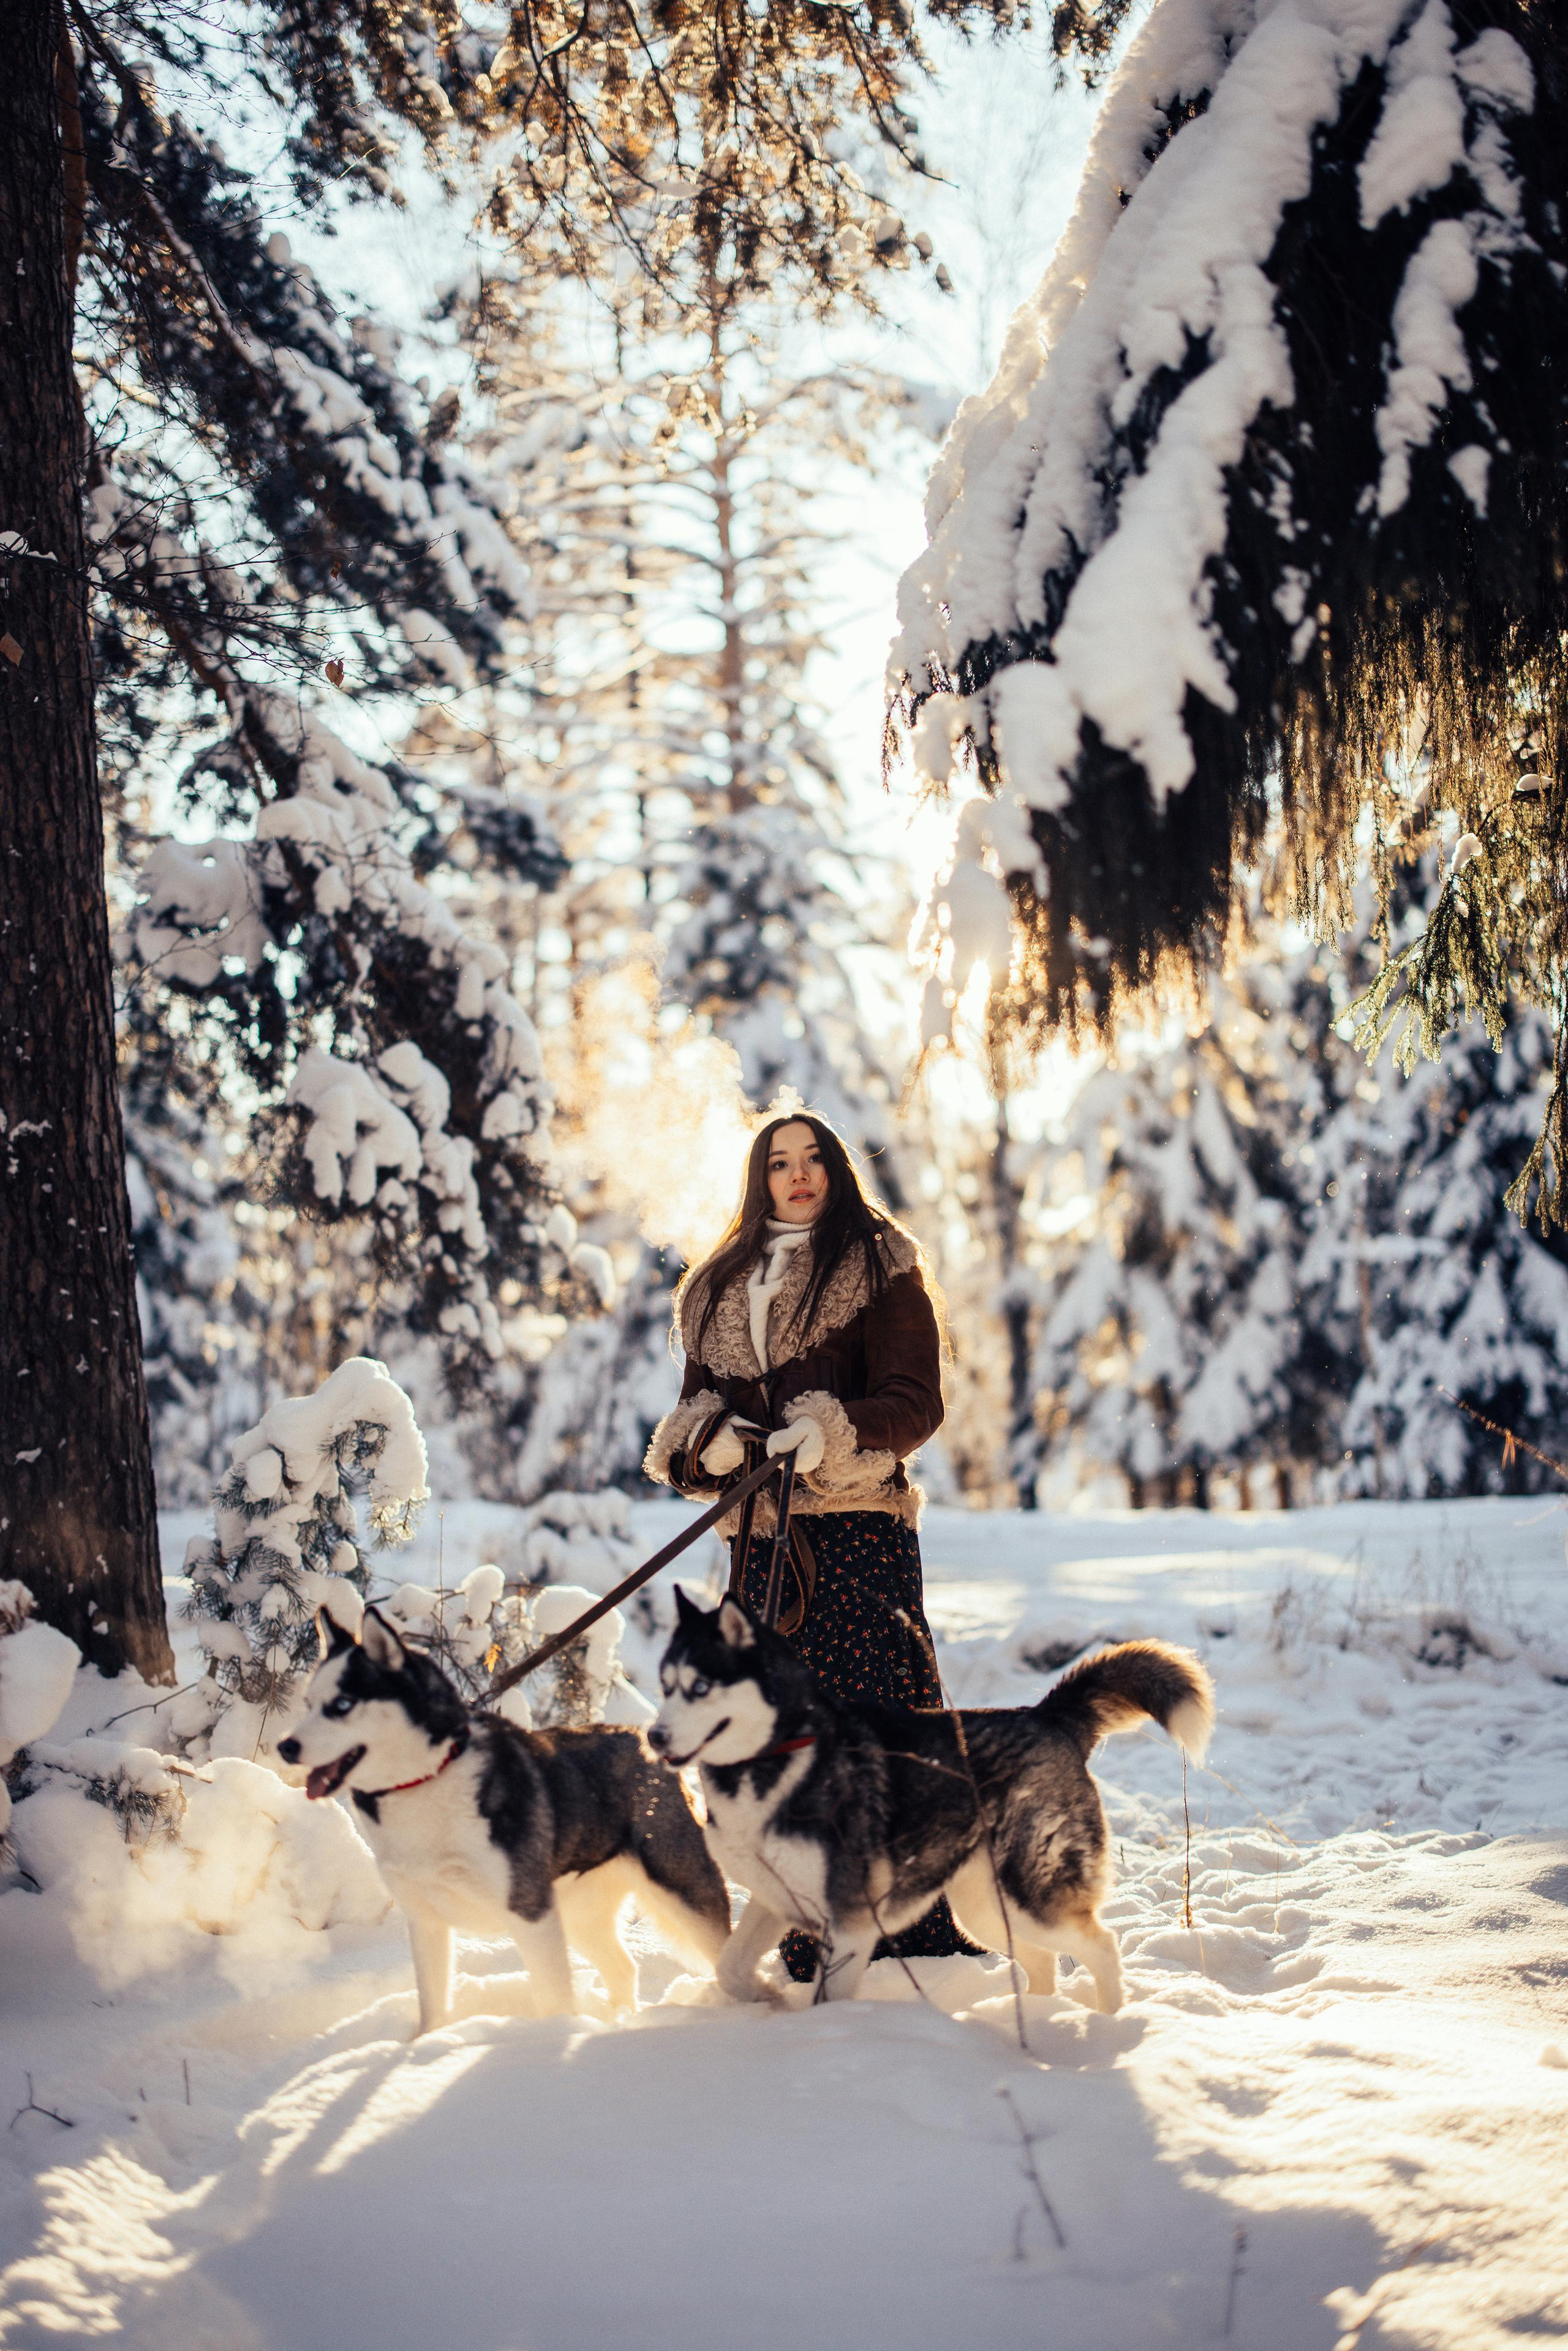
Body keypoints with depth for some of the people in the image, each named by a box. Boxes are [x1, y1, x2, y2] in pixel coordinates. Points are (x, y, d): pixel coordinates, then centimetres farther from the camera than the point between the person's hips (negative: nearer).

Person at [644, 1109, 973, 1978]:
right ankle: (811, 1952, 9)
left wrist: (832, 1431, -21)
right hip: (761, 1533, 5)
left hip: (860, 1526, -5)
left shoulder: (880, 1268, 5)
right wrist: (710, 1440, -7)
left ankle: (923, 1938, -7)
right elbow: (694, 1400, 16)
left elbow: (915, 1402, -3)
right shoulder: (719, 1288, 20)